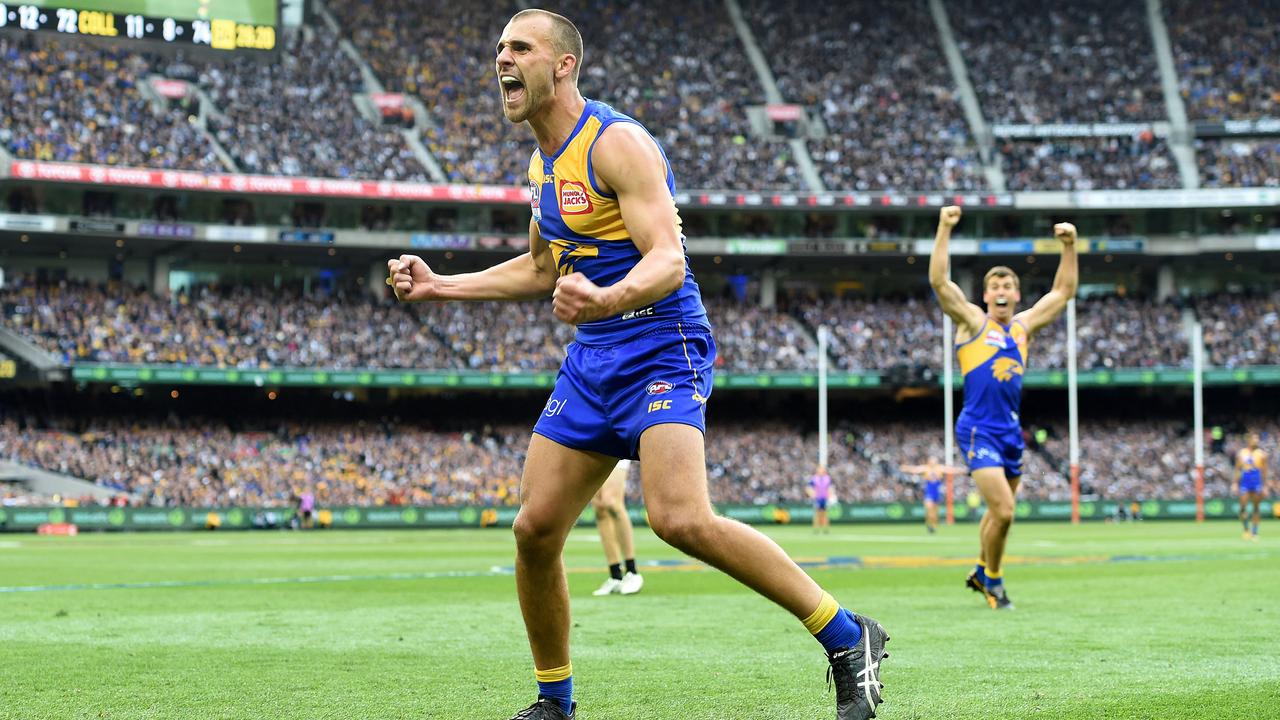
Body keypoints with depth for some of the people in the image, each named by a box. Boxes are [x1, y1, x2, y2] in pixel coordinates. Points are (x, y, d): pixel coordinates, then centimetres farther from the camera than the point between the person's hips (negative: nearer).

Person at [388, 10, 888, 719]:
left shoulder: (616, 142, -13)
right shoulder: (543, 162, 15)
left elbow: (667, 262, -23)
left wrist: (605, 300, -44)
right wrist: (438, 286, 24)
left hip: (660, 347, -9)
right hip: (592, 359, 9)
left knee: (681, 519, -26)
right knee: (534, 528, 2)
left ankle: (847, 640, -16)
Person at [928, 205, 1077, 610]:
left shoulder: (1023, 326, 13)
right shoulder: (973, 322, -1)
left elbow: (1064, 291, 18)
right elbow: (939, 281, -12)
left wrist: (1069, 246, 9)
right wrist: (944, 230, -17)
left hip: (1011, 431, 6)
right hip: (978, 430, -6)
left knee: (999, 512, 16)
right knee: (1003, 511, -15)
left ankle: (981, 573, 36)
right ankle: (993, 581, 4)